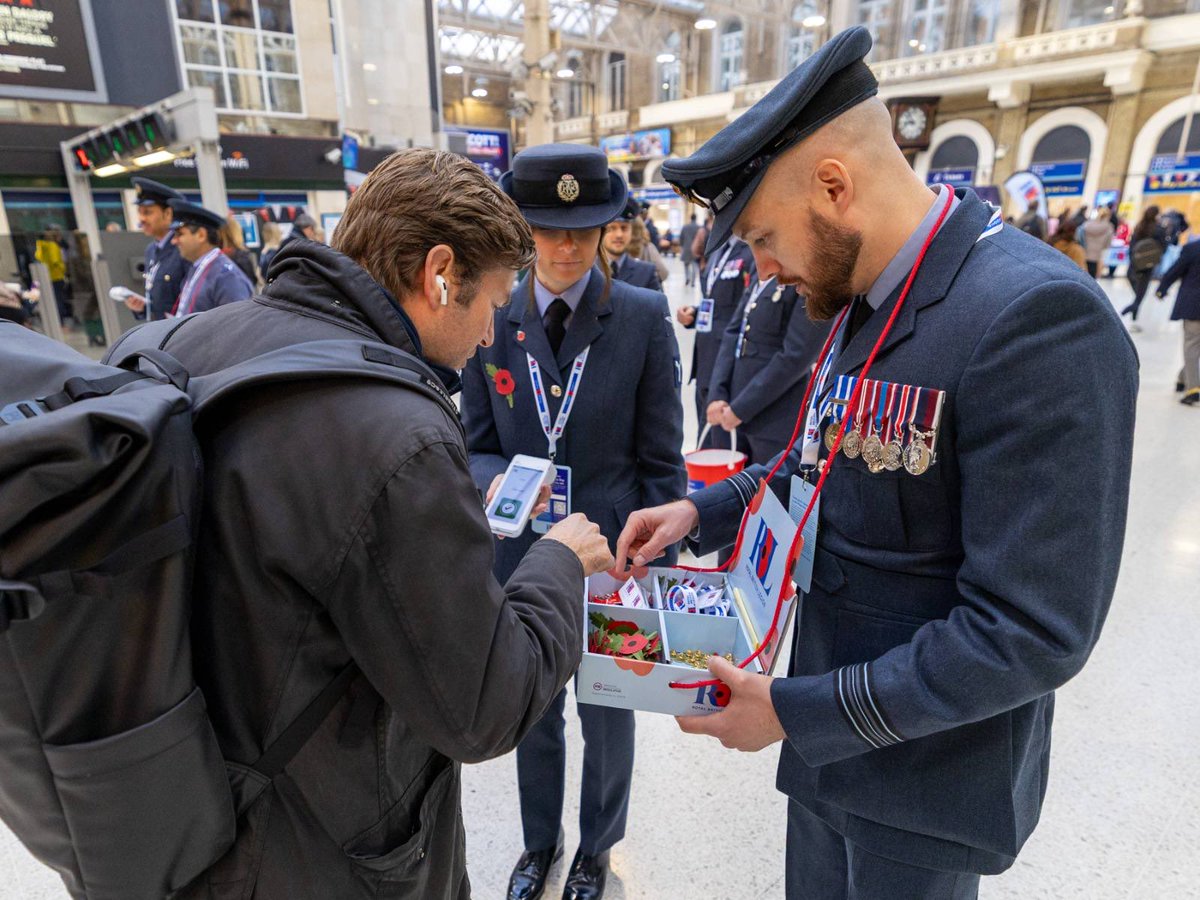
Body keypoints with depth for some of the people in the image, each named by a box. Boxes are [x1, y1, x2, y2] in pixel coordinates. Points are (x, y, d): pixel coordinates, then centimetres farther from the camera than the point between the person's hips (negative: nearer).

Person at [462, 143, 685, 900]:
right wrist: (498, 482, -20)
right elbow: (477, 446, 2)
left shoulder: (645, 318, -9)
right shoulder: (492, 321, -3)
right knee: (532, 713, 22)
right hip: (524, 555, 2)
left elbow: (662, 460, -6)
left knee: (607, 715, 19)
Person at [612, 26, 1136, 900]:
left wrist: (797, 709, -22)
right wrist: (703, 510, -2)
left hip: (928, 771, -7)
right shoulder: (865, 299, 0)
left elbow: (1032, 630, -27)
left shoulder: (1037, 318, -28)